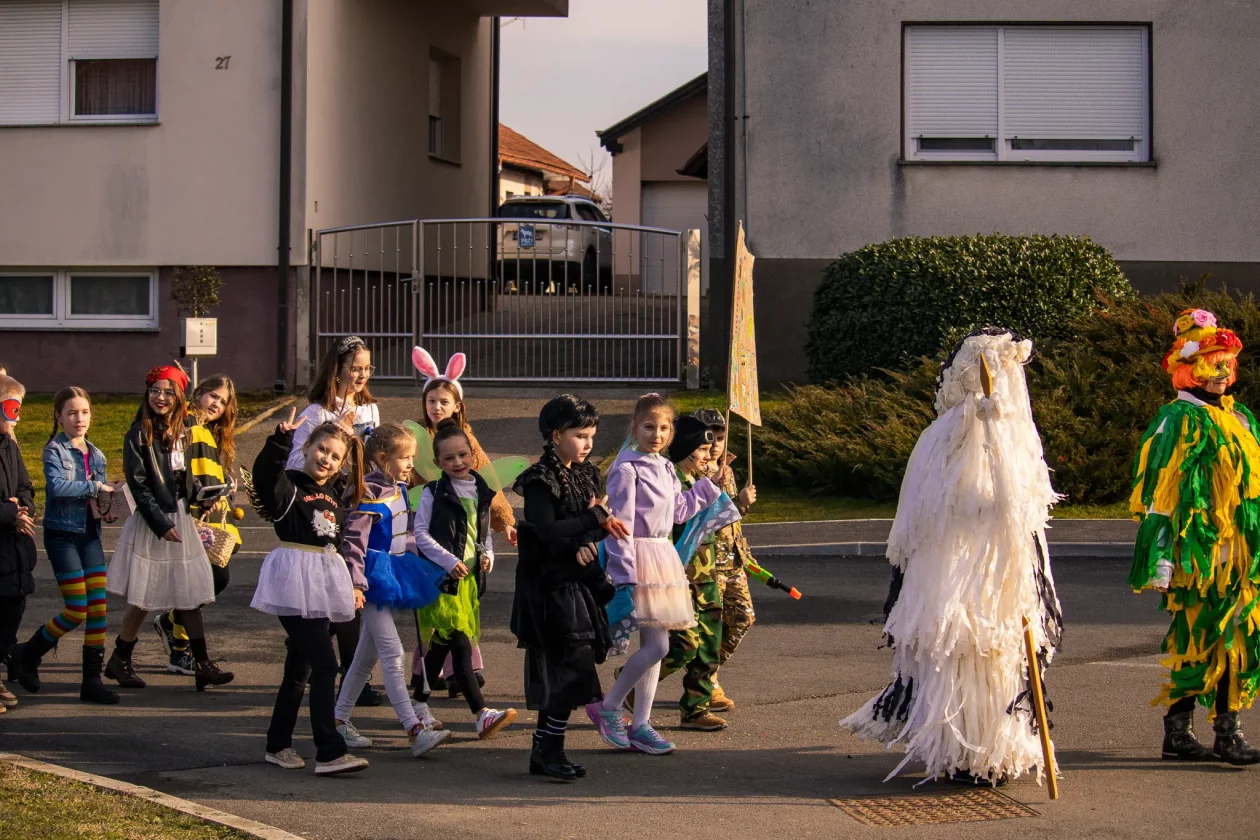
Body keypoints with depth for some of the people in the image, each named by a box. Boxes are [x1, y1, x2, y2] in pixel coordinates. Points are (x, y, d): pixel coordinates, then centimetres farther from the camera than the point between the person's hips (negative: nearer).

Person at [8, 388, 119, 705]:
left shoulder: (96, 455, 12)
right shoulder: (54, 450, -6)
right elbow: (56, 486, -23)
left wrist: (107, 511, -2)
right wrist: (95, 487, -19)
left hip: (89, 535, 6)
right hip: (61, 534, -6)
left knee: (98, 608, -2)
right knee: (77, 611, -8)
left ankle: (92, 679, 3)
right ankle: (28, 656, 15)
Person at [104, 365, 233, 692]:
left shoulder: (182, 433, 9)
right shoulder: (138, 435, -9)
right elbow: (137, 484, -13)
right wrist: (161, 524, -17)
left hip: (181, 518, 6)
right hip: (150, 521, -6)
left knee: (191, 595, 4)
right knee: (142, 598, 0)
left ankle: (202, 665, 5)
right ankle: (120, 661, 15)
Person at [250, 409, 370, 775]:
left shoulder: (333, 495, 16)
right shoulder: (289, 485, -7)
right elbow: (264, 474, -30)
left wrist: (351, 583, 22)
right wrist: (281, 439, -41)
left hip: (325, 580, 8)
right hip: (295, 579, -8)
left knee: (300, 666, 15)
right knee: (324, 664, -15)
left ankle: (278, 745, 27)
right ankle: (330, 753, -15)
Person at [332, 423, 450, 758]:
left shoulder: (399, 489, 10)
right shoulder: (368, 492, -17)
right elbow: (353, 539, -20)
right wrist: (356, 583, -24)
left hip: (394, 574, 9)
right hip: (375, 576, -9)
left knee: (367, 654, 15)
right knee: (393, 654, -12)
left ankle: (339, 719, 25)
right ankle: (415, 730, -16)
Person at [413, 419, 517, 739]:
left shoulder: (481, 491, 11)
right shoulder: (433, 493, -4)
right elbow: (421, 533, -7)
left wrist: (487, 555, 1)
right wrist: (450, 562, -15)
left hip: (469, 578, 6)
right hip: (441, 580, -6)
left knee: (441, 647, 9)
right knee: (460, 647, -11)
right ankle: (482, 715, -13)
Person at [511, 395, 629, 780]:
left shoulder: (586, 475, 12)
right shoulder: (541, 481, -13)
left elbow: (599, 524, 11)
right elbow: (547, 531, -24)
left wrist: (589, 543, -11)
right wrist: (594, 517, -24)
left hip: (580, 583, 8)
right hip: (550, 586, -8)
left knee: (557, 674, 10)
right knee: (575, 664, -13)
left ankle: (543, 753, 16)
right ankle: (550, 750, -6)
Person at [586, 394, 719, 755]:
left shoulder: (665, 468, 14)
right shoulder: (627, 469, -13)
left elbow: (678, 511, 24)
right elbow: (620, 524, -16)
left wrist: (708, 486, 22)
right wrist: (624, 575, -20)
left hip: (664, 557, 9)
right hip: (640, 559, -9)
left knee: (653, 645, 9)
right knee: (656, 645, -13)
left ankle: (640, 725, 14)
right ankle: (607, 707, 2)